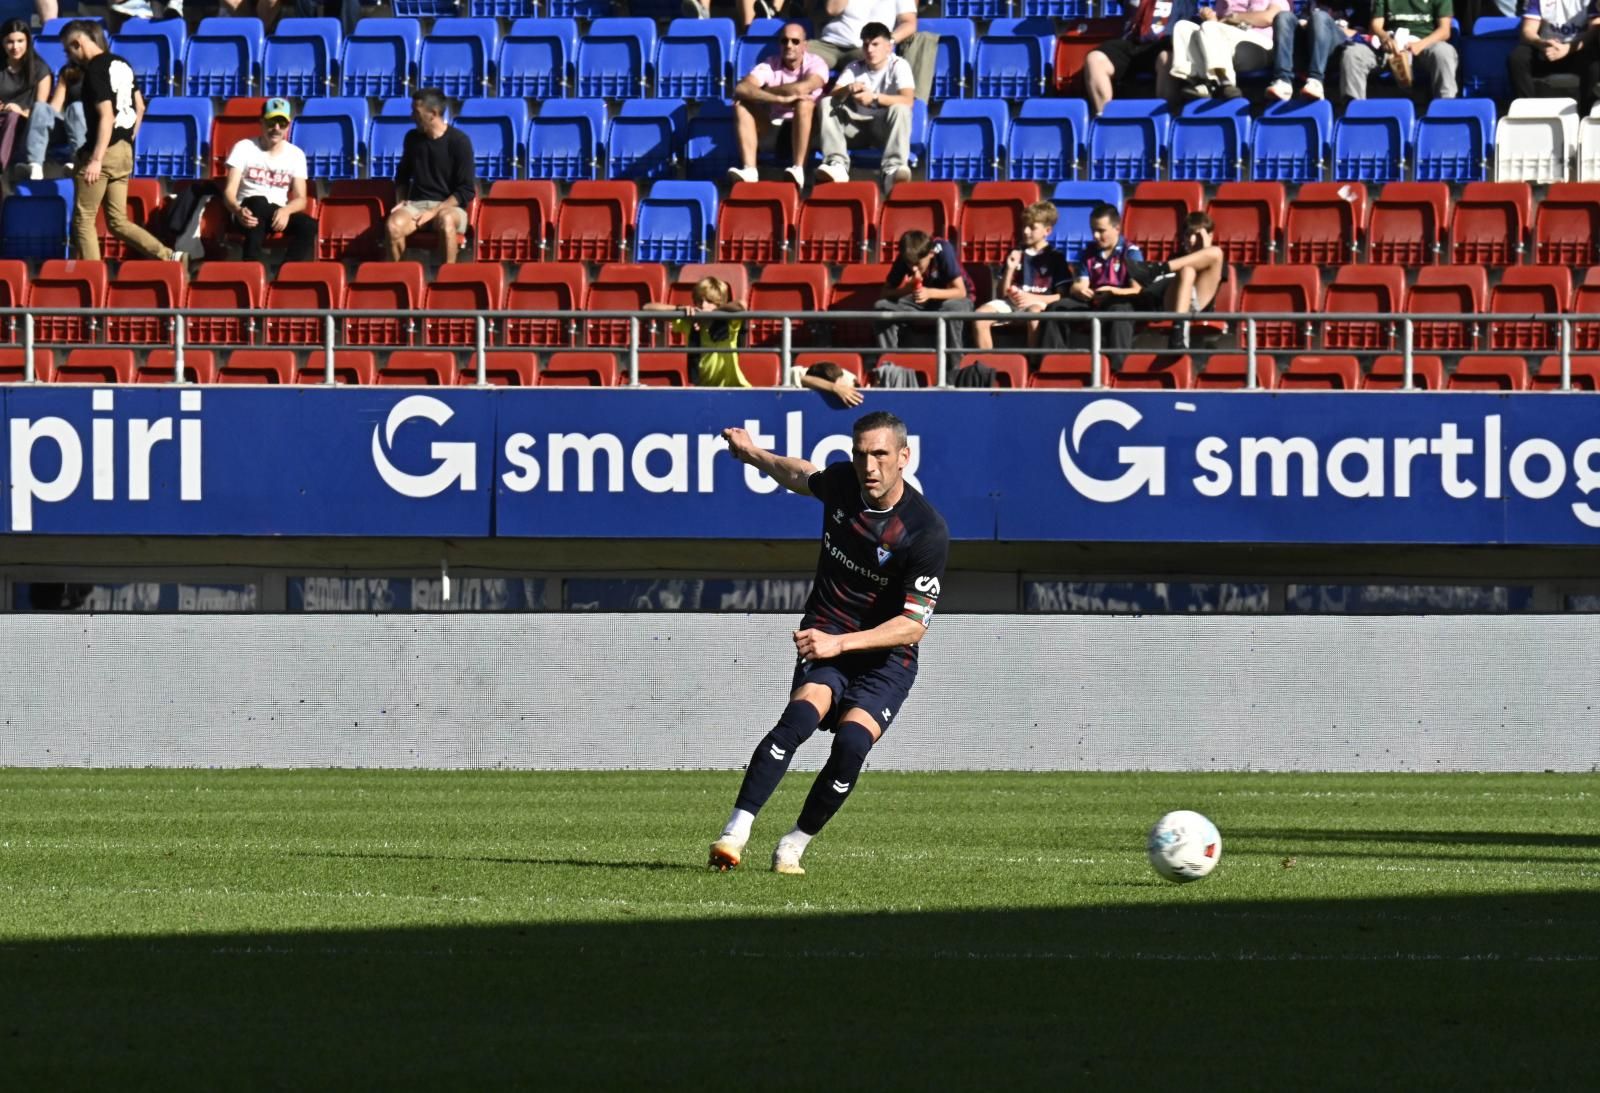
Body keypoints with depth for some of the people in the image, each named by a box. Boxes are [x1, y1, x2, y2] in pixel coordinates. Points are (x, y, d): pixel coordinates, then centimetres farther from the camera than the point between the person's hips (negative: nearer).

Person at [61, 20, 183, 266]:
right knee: (118, 221, 10)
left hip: (103, 151, -9)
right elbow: (139, 107, 19)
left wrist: (96, 160, -22)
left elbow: (106, 117, -21)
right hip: (124, 153, 9)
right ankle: (170, 256, -2)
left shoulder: (95, 70, -15)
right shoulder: (121, 64, 12)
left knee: (83, 219, 2)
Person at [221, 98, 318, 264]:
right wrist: (238, 211, -33)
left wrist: (286, 211, -24)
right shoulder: (244, 148, 0)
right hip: (250, 212, -2)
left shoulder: (296, 155, 8)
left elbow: (300, 199, 2)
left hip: (278, 214, 2)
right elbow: (230, 192, -8)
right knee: (259, 202, -39)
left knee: (308, 225, -29)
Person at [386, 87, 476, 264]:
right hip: (416, 204, 3)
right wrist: (402, 201, 5)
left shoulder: (459, 141, -7)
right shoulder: (412, 138, 8)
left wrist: (435, 211, -15)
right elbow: (402, 176, 25)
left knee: (446, 220, -42)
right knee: (394, 224, -33)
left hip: (449, 206, -3)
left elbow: (467, 191, -7)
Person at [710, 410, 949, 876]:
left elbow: (914, 625, -21)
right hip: (825, 637, 2)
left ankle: (793, 847, -6)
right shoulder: (841, 483, -4)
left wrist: (841, 643, -30)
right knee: (801, 716, -27)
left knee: (851, 744, -26)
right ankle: (735, 833, -33)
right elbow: (801, 476, 24)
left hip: (886, 656, -2)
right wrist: (753, 454, 30)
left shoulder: (927, 531, -19)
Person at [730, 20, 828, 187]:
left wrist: (762, 91, -15)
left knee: (804, 102, -33)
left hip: (808, 131, -3)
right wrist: (779, 99, -33)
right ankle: (749, 170, -32)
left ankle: (798, 170, -35)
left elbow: (802, 88, -29)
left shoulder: (815, 64, -7)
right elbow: (741, 88, -19)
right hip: (775, 129, 3)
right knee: (741, 105, -18)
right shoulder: (769, 66, -1)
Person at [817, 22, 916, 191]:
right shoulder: (854, 68, 7)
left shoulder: (899, 65, -5)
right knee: (827, 103, -17)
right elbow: (833, 95, -7)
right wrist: (848, 90, -30)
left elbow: (907, 100, -22)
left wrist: (874, 98, -35)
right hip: (857, 127, 4)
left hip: (885, 129, -4)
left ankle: (892, 170, -52)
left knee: (900, 109, -35)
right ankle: (837, 164, -35)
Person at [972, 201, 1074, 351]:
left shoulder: (1055, 257, 4)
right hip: (1011, 302, 4)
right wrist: (1010, 269, 0)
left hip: (1039, 303, -4)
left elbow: (1062, 295, -3)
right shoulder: (1016, 255, 16)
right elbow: (1003, 293, 16)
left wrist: (1033, 298, -14)